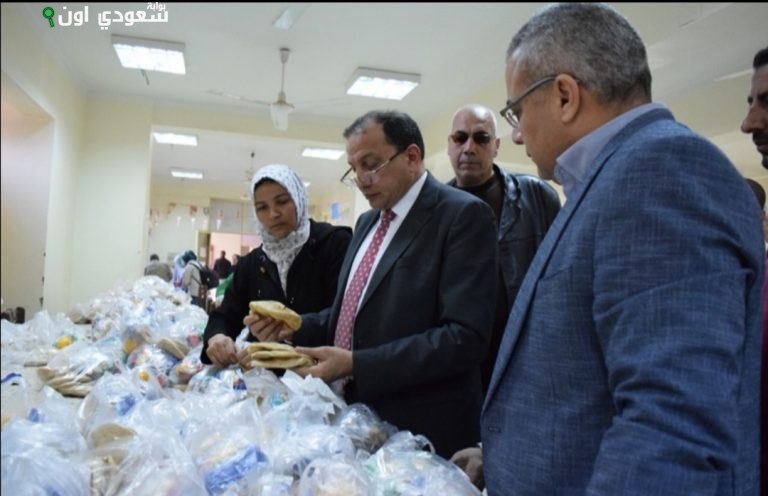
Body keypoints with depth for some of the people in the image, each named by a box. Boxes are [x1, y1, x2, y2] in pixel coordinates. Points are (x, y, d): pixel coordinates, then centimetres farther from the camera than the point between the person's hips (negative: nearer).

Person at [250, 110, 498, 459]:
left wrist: (356, 364, -24)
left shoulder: (463, 215, -14)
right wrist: (294, 326, 1)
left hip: (419, 434, -7)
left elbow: (465, 336, -23)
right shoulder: (367, 222, 12)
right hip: (354, 418, 8)